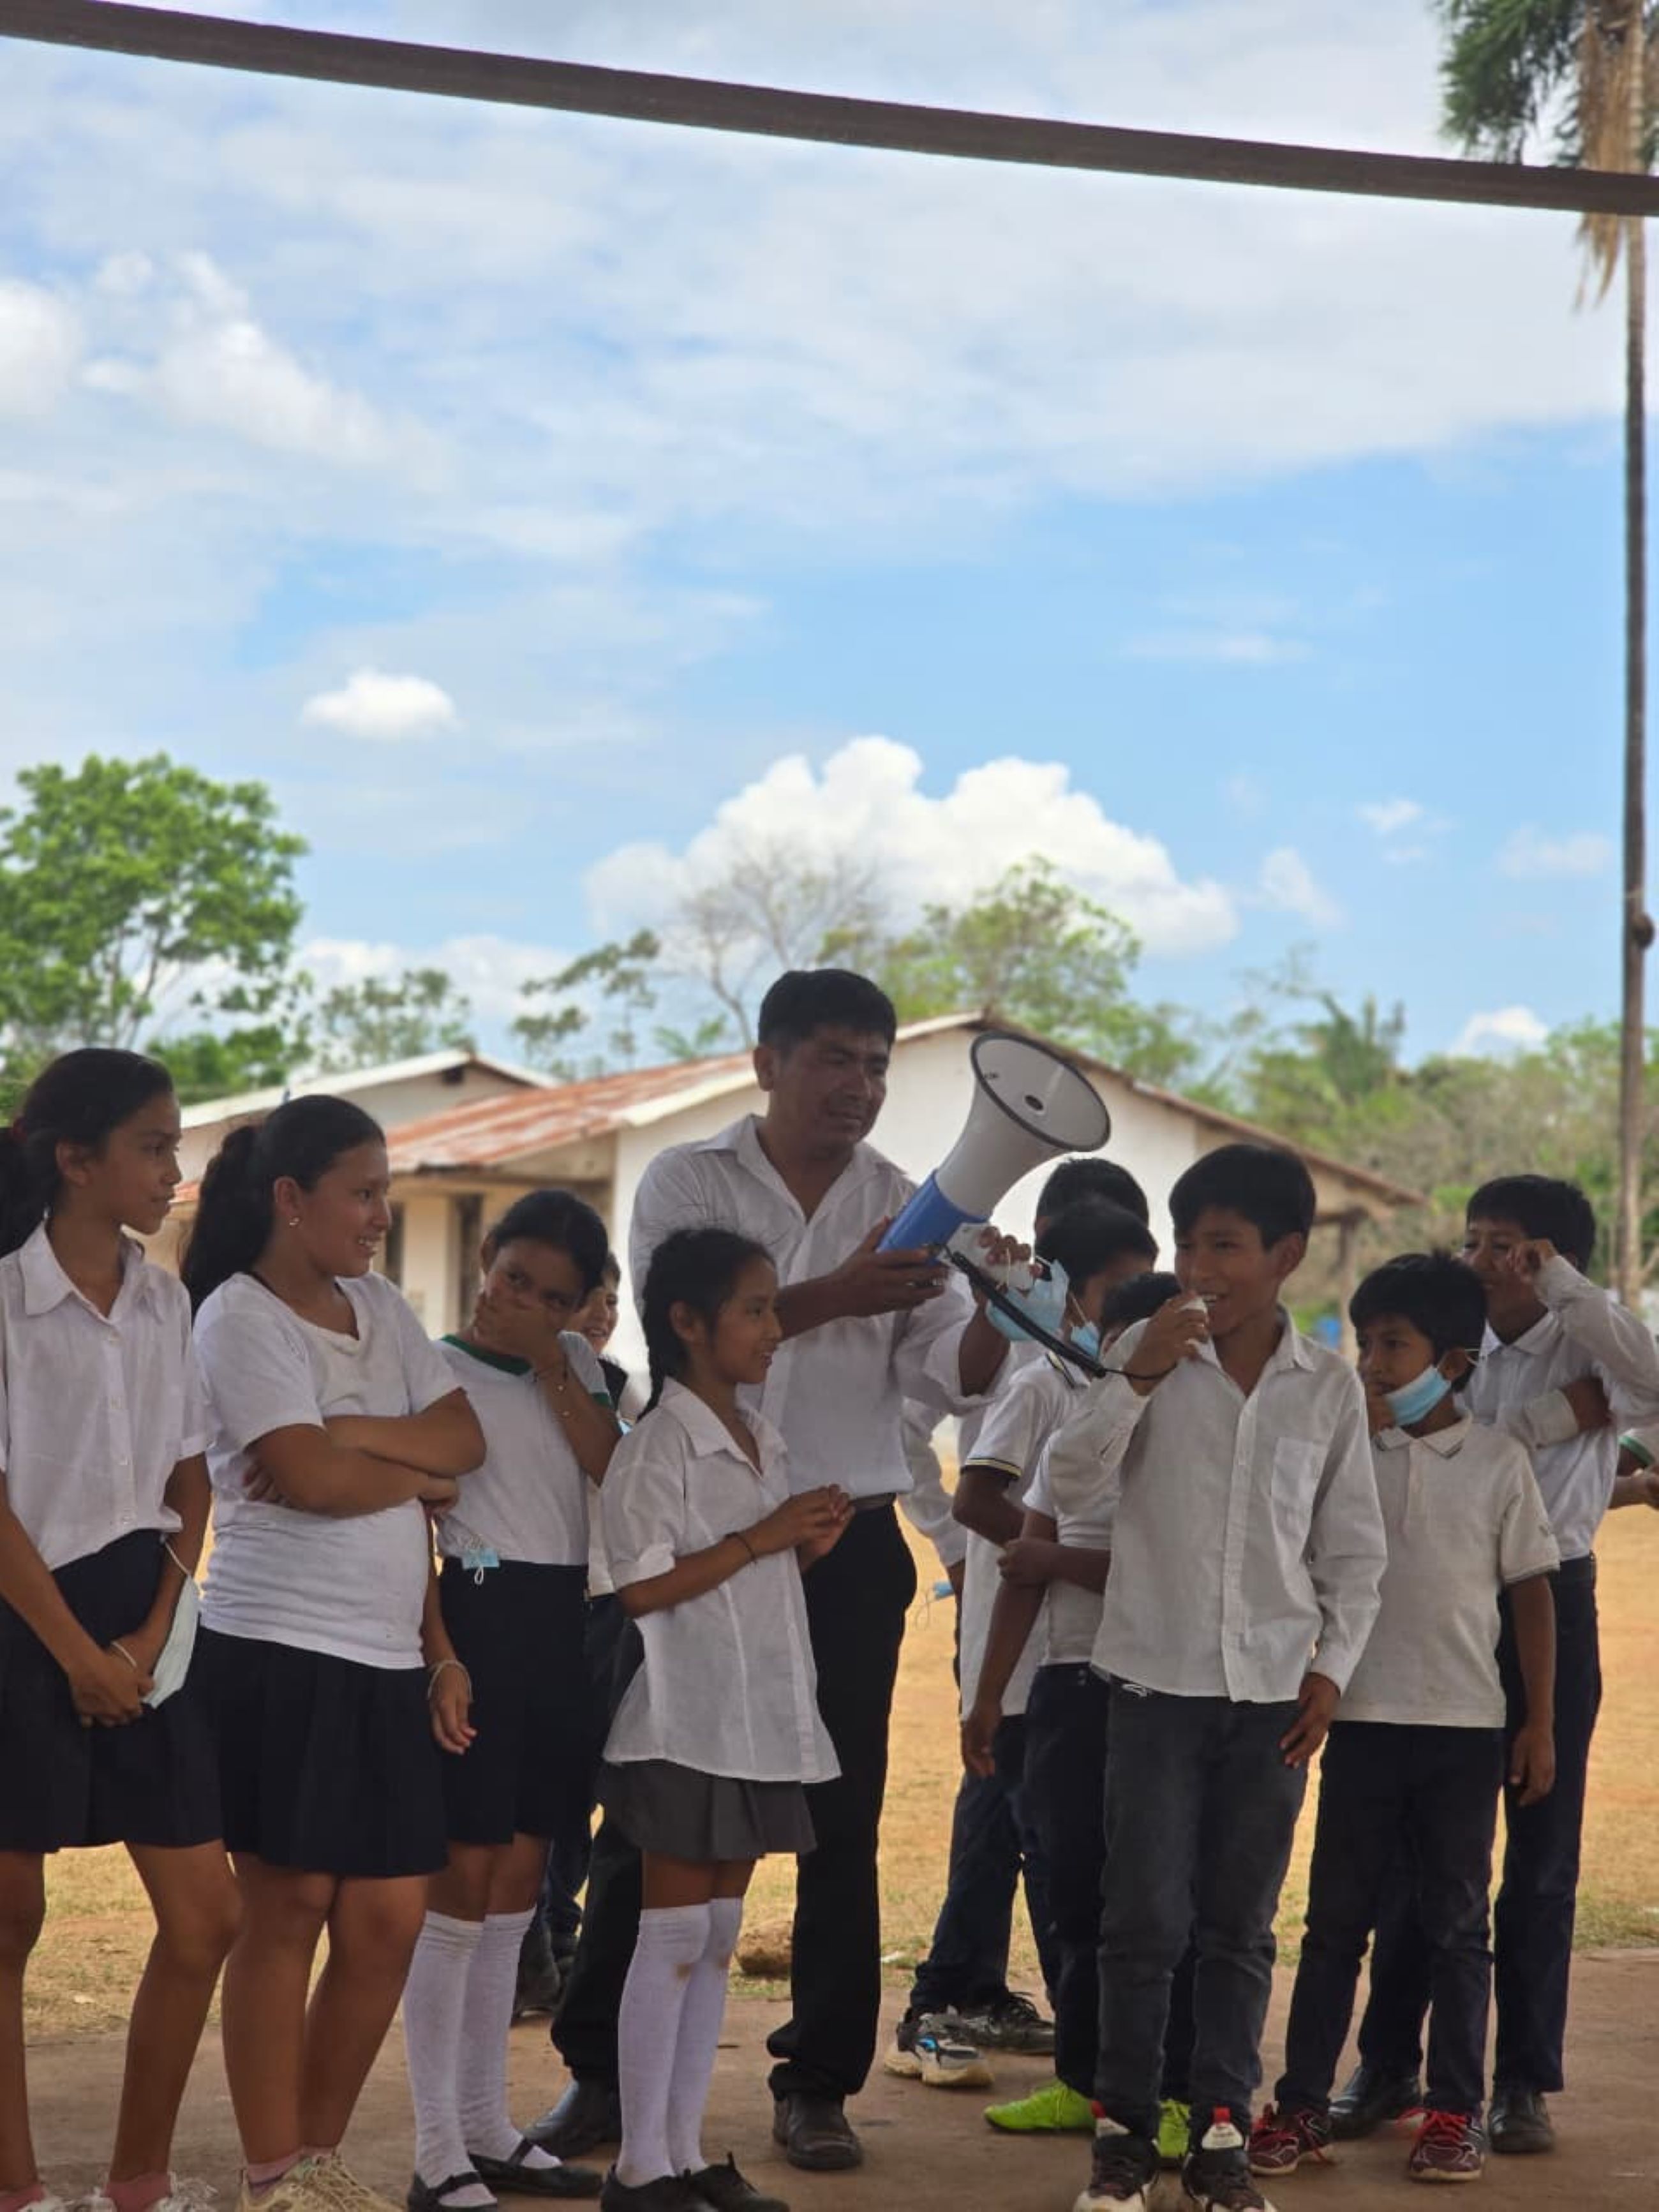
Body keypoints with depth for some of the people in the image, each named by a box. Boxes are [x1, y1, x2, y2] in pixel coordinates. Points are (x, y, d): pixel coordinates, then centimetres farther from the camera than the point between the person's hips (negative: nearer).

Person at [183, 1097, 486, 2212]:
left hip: (391, 1657, 7)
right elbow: (310, 1476, -17)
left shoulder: (380, 1308, 15)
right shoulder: (241, 1316, -7)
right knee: (288, 1910, -2)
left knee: (390, 1918, 4)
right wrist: (421, 1476, -1)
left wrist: (346, 1437, -9)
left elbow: (466, 1437, 5)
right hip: (281, 1649, -7)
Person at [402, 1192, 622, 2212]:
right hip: (483, 1613, -6)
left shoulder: (578, 1364, 12)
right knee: (463, 1880, -6)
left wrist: (551, 1362, -8)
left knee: (517, 1881, 12)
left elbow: (616, 1471, -3)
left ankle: (487, 2128, 20)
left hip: (569, 1622, 6)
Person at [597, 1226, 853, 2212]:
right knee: (675, 1934, -4)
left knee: (719, 1936, 10)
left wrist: (809, 1548, 3)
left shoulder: (766, 1442, 13)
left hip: (760, 1721, 8)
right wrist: (762, 1538, -19)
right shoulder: (660, 1445, -12)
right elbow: (643, 1587, -19)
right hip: (688, 1724, -8)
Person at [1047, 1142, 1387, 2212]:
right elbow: (1075, 1488, -8)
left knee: (1242, 1923, 8)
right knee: (1146, 1917, -1)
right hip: (1159, 1676, -2)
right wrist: (1137, 1379, -18)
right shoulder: (1147, 1352, -2)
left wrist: (1332, 1666, 1)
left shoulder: (1331, 1384, 3)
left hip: (1274, 1686, 2)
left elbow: (1354, 1549, 9)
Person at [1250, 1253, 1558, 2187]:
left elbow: (1532, 1593, 2)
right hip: (1364, 1720, 1)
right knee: (1336, 1919, 5)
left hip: (1465, 1726, -1)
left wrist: (1541, 1723, -1)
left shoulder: (1501, 1460, -1)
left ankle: (1457, 2111, 13)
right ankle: (1303, 2105, 10)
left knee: (1458, 1924, 6)